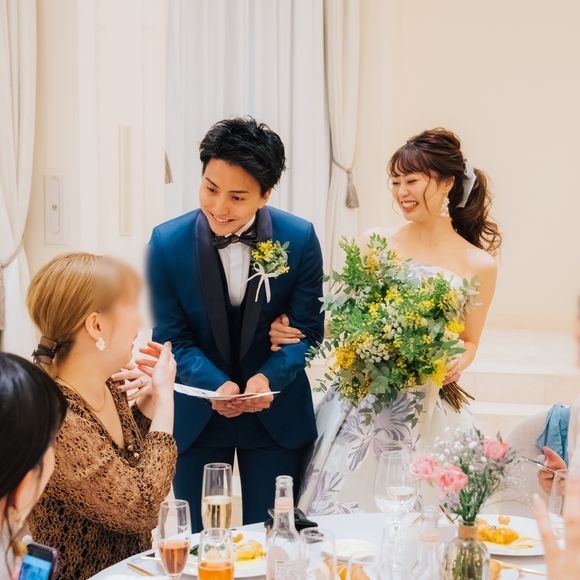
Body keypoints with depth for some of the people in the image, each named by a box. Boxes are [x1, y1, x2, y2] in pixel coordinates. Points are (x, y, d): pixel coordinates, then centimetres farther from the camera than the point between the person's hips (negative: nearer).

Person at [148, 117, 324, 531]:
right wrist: (216, 385, -25)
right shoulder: (167, 243, -13)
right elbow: (172, 338, -8)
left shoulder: (299, 239, -13)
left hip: (277, 416, 0)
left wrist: (269, 378, -24)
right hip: (197, 416, 0)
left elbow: (308, 330, -6)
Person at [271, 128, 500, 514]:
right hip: (358, 405, 1)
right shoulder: (374, 243, 3)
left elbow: (469, 343, 12)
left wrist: (455, 365, -9)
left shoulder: (479, 265, 1)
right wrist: (291, 332, -10)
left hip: (423, 413, -1)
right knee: (341, 511, 3)